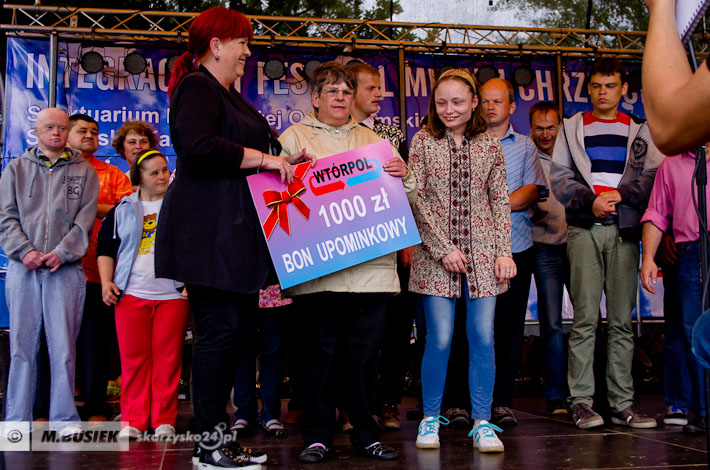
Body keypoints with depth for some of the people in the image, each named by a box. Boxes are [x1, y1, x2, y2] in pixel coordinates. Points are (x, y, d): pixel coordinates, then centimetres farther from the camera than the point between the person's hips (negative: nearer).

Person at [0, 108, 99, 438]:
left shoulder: (84, 172, 11)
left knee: (63, 345, -2)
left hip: (65, 268, -1)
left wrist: (62, 252, -10)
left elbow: (85, 219, 3)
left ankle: (63, 417, 6)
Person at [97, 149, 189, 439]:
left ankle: (164, 419, 6)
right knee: (133, 358, 0)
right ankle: (133, 420, 8)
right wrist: (106, 282, 2)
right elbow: (105, 248, 15)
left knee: (168, 358, -2)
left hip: (172, 294, -1)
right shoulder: (122, 210, 13)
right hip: (131, 294, 1)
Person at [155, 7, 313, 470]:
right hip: (209, 230, -10)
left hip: (235, 231, 10)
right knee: (218, 330, -8)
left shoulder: (229, 95, 24)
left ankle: (218, 432, 15)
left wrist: (284, 161, 15)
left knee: (228, 331, 9)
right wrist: (265, 159, -16)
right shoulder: (197, 87, -7)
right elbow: (200, 145, -23)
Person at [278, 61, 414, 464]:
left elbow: (406, 196, 21)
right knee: (321, 350, 0)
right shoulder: (293, 138, 11)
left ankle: (366, 433, 15)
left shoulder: (373, 141, 21)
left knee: (365, 351, 4)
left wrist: (404, 175, 0)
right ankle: (318, 436, 11)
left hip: (371, 262, 3)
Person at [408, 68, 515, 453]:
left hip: (482, 252, 2)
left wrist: (504, 251, -1)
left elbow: (500, 202, 9)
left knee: (482, 337, -1)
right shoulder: (422, 142, 4)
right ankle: (430, 419, 13)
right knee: (439, 338, -3)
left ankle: (482, 423, 9)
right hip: (435, 254, -2)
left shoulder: (489, 145, 10)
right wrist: (443, 248, -10)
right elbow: (415, 200, -2)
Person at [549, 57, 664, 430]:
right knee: (585, 318, -5)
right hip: (583, 229, -1)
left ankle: (622, 402, 6)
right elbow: (559, 177, 5)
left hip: (624, 228, 1)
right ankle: (581, 400, -1)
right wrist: (591, 200, -11)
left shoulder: (640, 131, 15)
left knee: (622, 319, 2)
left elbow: (654, 176, 6)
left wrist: (620, 194, -10)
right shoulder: (572, 127, 13)